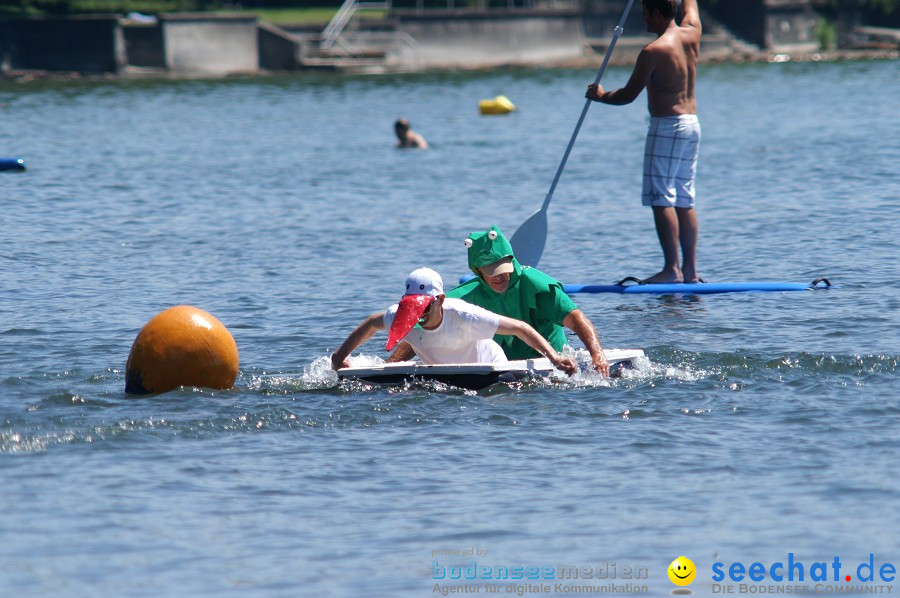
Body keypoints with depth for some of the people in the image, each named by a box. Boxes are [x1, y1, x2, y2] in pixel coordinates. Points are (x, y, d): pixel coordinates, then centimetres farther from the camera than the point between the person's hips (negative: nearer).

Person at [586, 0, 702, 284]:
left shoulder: (653, 51, -14)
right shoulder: (691, 34, 6)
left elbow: (628, 95, -9)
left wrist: (600, 95, 9)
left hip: (666, 125, -8)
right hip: (692, 123, 8)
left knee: (662, 199, -7)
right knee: (684, 201, 10)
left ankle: (672, 269, -14)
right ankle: (690, 270, 7)